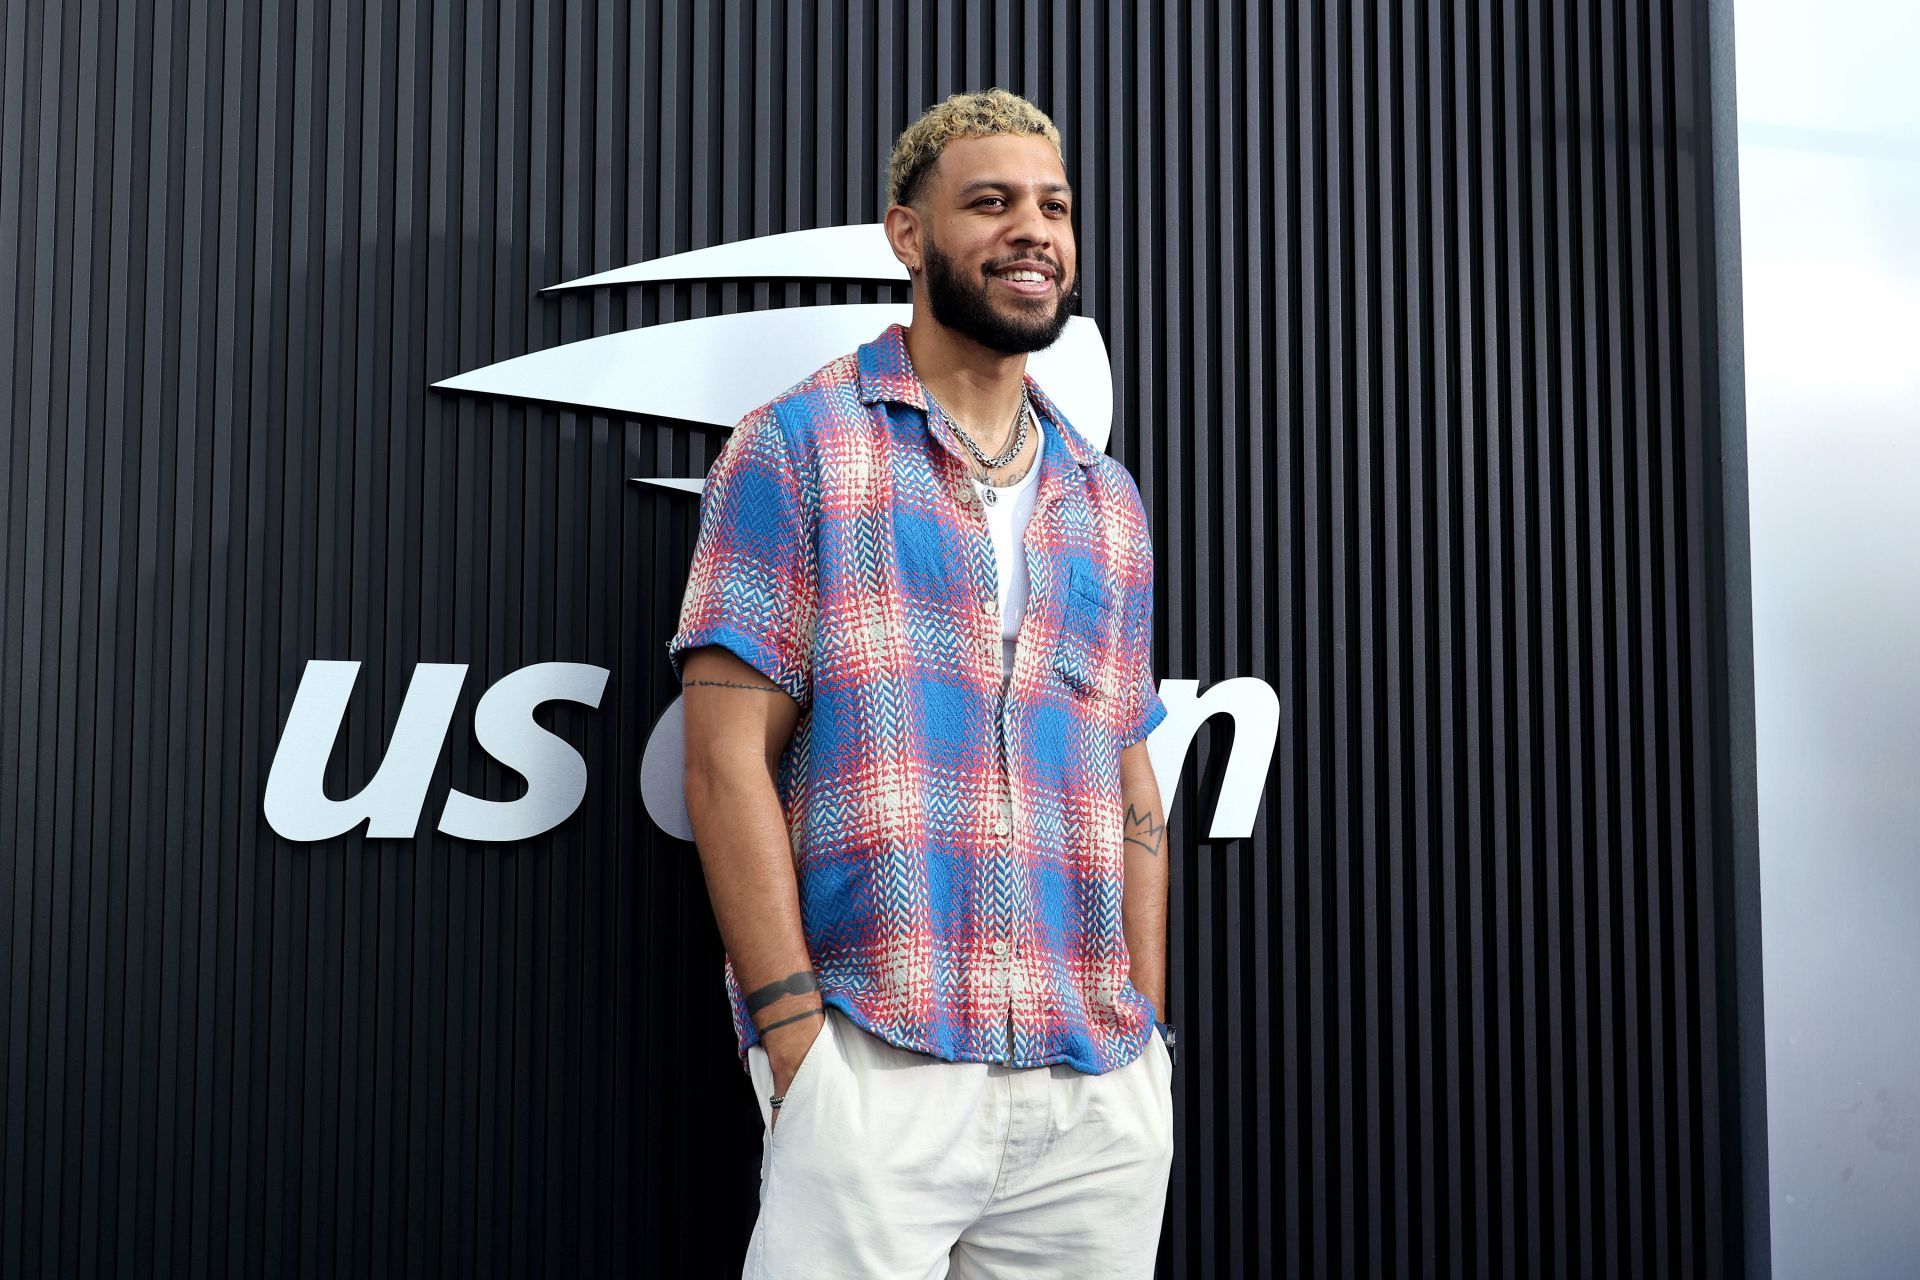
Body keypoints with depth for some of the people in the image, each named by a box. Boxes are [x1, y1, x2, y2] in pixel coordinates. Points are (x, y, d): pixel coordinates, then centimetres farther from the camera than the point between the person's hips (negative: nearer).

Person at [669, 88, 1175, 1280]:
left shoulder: (1108, 501, 16)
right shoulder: (798, 449, 1)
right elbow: (727, 758, -6)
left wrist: (1151, 1035, 8)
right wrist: (796, 1036, -12)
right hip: (876, 1071, -4)